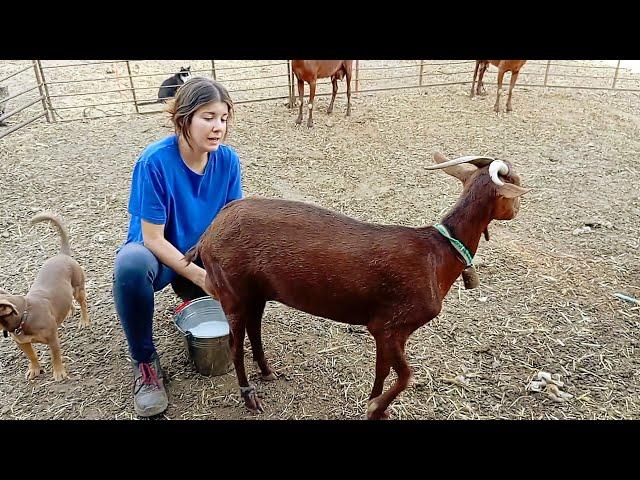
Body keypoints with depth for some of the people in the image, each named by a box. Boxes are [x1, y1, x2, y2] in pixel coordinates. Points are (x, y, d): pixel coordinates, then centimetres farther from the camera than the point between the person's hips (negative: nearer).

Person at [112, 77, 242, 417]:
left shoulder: (228, 159, -13)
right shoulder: (155, 161, -25)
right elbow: (153, 239, -23)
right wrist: (200, 275, -30)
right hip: (157, 253, -4)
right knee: (131, 265, -37)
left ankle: (192, 297, 12)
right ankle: (145, 360, -14)